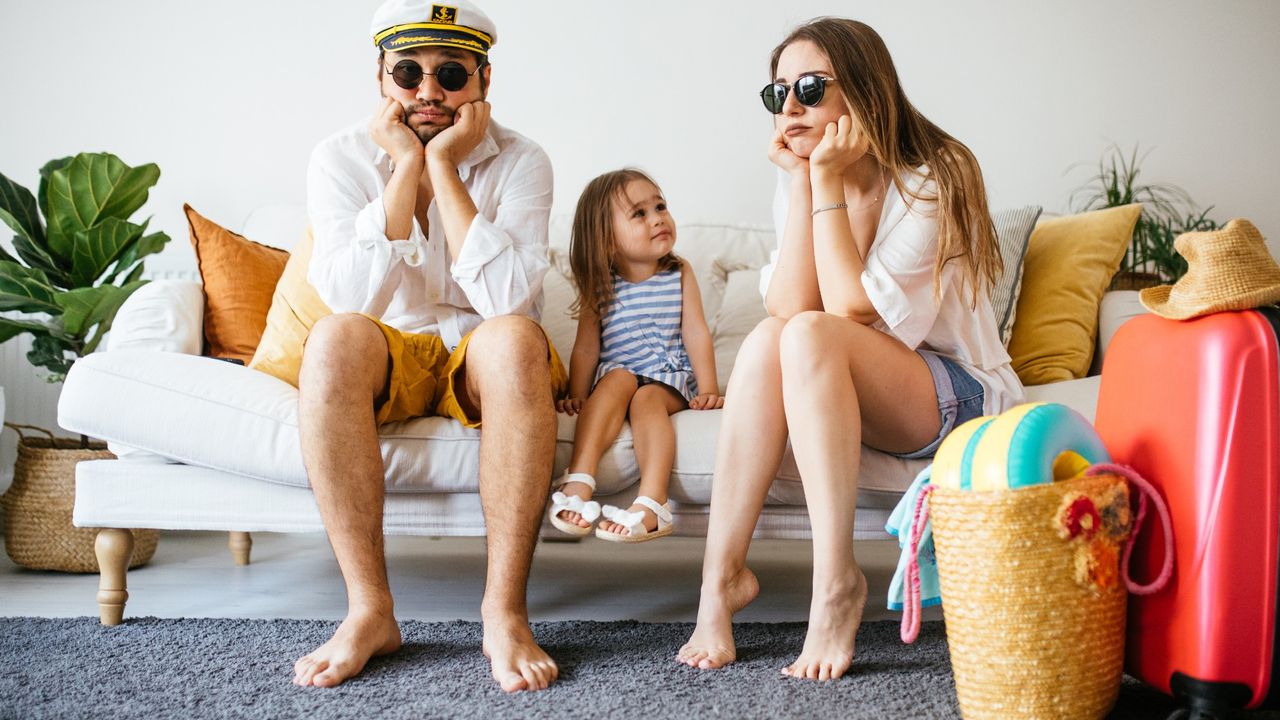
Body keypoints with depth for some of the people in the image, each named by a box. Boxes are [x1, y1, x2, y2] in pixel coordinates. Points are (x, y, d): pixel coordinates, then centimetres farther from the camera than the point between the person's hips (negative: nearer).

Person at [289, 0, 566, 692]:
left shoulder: (520, 162, -7)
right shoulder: (340, 158, -4)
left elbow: (508, 298, -23)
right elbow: (351, 298, -21)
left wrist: (444, 167, -20)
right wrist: (406, 167, -19)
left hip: (480, 364, 0)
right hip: (386, 361, 1)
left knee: (513, 336, -35)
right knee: (333, 336, -32)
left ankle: (505, 610, -31)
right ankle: (369, 610, -27)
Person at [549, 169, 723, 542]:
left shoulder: (679, 274, 6)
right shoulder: (600, 286, 5)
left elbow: (696, 333, 0)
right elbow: (586, 348, 2)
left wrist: (708, 390, -8)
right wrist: (576, 397, -9)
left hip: (669, 379, 0)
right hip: (613, 377, 0)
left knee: (647, 398, -31)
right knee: (620, 378, -32)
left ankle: (651, 505, -47)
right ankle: (578, 482, -41)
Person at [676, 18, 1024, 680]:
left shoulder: (934, 179, -15)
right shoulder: (799, 182, 2)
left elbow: (851, 310, -24)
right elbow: (786, 306, -14)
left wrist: (829, 180, -21)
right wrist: (802, 180, -17)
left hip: (958, 398, -5)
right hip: (852, 399, 5)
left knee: (810, 337, -32)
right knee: (766, 338, -27)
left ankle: (836, 582, -30)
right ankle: (721, 574, -26)